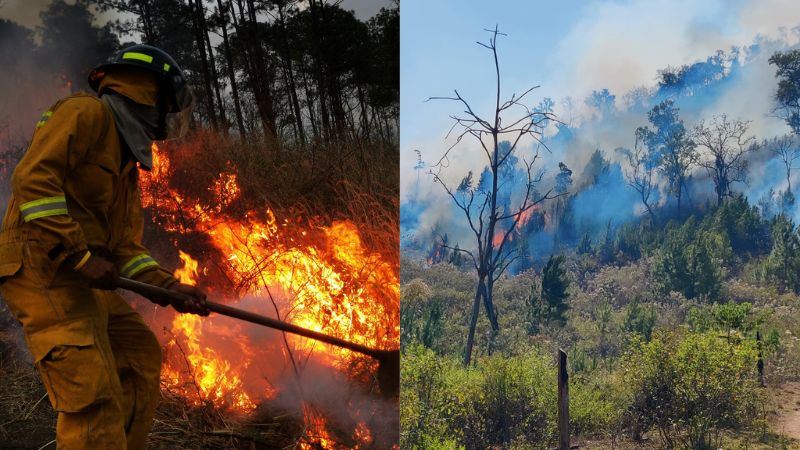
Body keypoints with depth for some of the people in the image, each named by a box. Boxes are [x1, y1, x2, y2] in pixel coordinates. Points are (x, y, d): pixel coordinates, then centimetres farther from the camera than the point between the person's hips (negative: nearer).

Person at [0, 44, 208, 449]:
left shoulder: (127, 160, 23)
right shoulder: (86, 113, -6)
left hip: (82, 281, 10)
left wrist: (170, 286, 5)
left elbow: (126, 248, 20)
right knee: (94, 394, -17)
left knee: (142, 355, 17)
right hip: (42, 269, -10)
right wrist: (81, 255, -21)